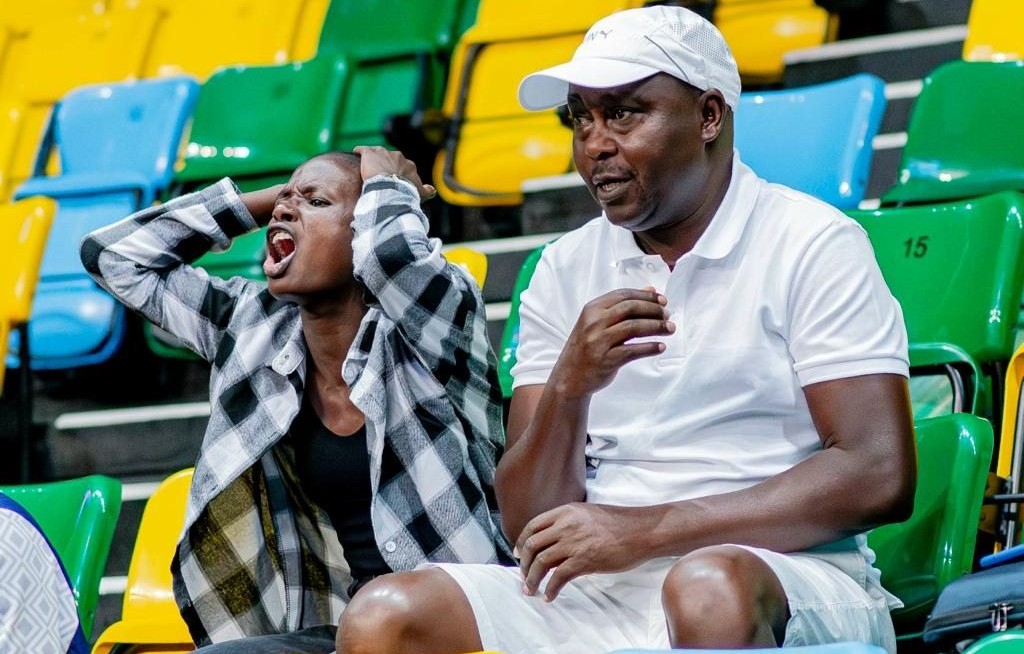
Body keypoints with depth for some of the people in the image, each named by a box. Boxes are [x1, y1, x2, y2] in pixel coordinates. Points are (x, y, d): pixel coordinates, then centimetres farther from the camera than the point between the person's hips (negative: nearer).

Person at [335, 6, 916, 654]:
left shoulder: (813, 244, 0)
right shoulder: (566, 271, 14)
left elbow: (879, 477, -12)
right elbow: (529, 526, 9)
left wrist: (645, 528, -15)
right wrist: (568, 387, -12)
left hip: (789, 582, -4)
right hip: (599, 593, 4)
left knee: (710, 588, -40)